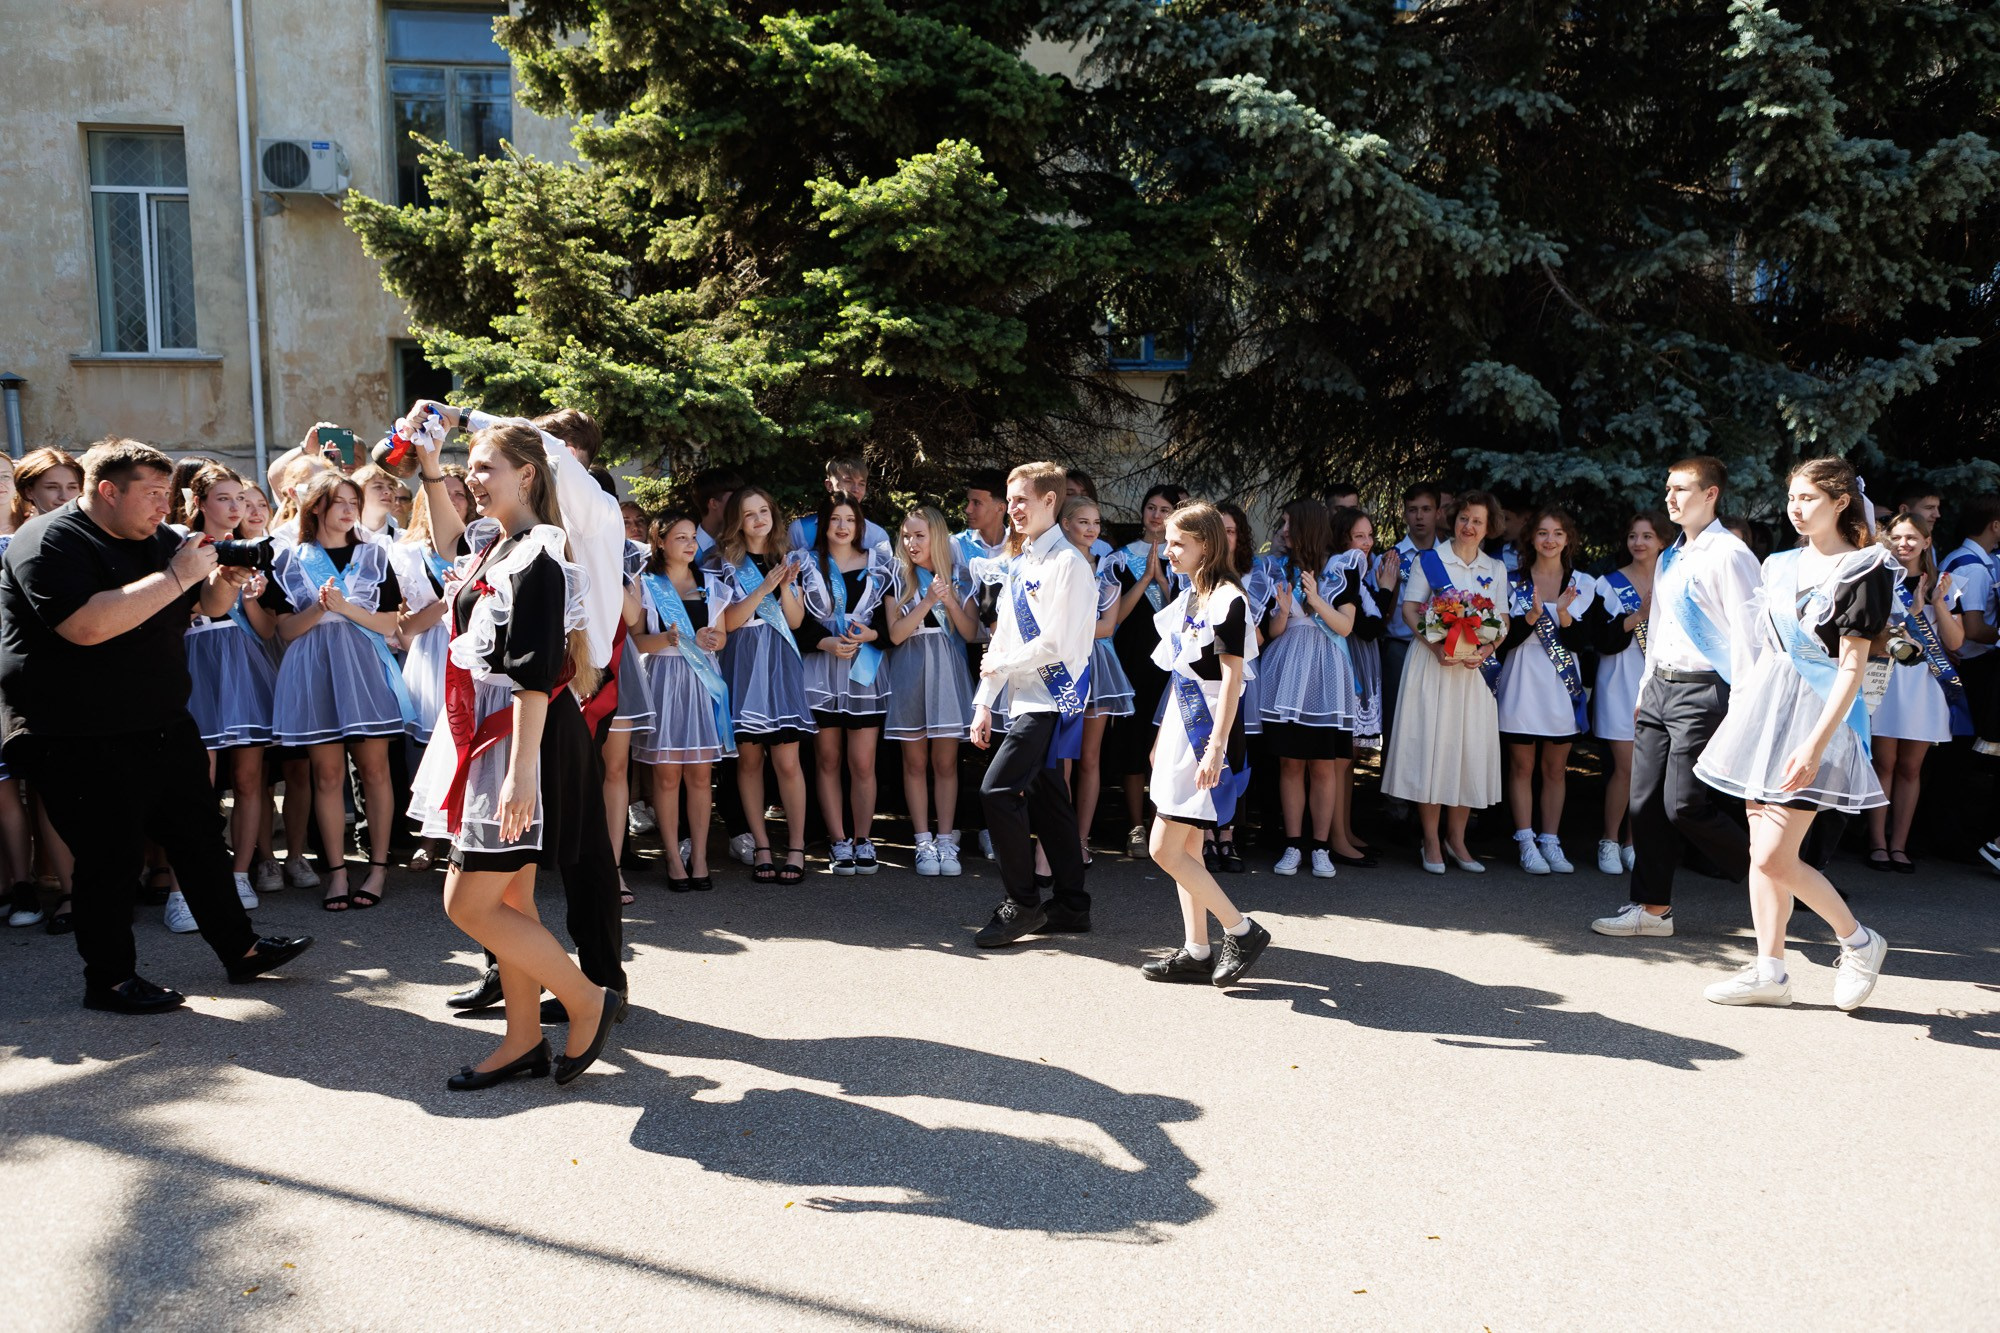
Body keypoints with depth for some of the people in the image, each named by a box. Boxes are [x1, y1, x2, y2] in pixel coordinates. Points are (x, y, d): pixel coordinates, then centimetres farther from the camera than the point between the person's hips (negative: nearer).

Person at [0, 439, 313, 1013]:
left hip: (164, 725, 8)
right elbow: (87, 625, -31)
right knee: (111, 858, -1)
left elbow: (207, 605, 21)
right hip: (82, 743, -8)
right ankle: (109, 980, 14)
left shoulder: (157, 538, 11)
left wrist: (224, 581, -2)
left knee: (201, 837, 12)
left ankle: (240, 949, 22)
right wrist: (176, 576, -27)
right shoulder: (49, 543, -15)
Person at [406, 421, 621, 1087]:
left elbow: (537, 673, -24)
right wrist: (432, 476, 30)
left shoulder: (536, 557, -16)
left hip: (525, 743, -10)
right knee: (508, 899, 14)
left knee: (468, 903, -7)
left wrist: (521, 771, -28)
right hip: (489, 738, 10)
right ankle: (524, 1040, 24)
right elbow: (447, 552, 40)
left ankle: (588, 1000, 7)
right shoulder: (496, 551, 12)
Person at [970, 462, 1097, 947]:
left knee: (998, 789, -15)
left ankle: (1021, 904, -3)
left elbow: (1056, 644, -18)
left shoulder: (1068, 563, -12)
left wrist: (1000, 665, -6)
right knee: (1046, 796, 11)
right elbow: (1002, 637, 16)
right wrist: (984, 702, 11)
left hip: (1051, 694, -9)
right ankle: (1071, 906, 19)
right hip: (1026, 697, 9)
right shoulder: (1021, 565, 16)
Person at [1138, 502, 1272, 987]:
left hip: (1207, 732, -9)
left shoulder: (1227, 600, -14)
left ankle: (1242, 930, 3)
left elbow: (1232, 678, -18)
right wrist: (1162, 738, 19)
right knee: (1186, 850, 11)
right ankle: (1196, 952, 18)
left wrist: (1216, 746, -23)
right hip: (1182, 728, 9)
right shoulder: (1188, 598, 13)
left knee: (1165, 849, -9)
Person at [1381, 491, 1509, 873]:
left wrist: (1486, 649, -9)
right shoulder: (1429, 561, 4)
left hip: (1476, 666, 3)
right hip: (1433, 662, -3)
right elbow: (1409, 610, -2)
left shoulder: (1496, 569, 14)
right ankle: (1432, 841, 3)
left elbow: (1503, 620, 11)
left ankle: (1456, 839, 13)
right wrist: (1436, 645, -17)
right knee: (1431, 745, -5)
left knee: (1472, 750, 2)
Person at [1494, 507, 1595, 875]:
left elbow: (1578, 641, -2)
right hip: (1522, 680, -2)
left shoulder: (1583, 584, 6)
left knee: (1556, 768, 7)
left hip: (1562, 683, 2)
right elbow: (1506, 639, -5)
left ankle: (1551, 841, 15)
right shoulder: (1514, 582, 2)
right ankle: (1526, 843, 6)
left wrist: (1564, 614, -19)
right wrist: (1533, 615, -20)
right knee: (1522, 765, 0)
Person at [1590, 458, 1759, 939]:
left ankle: (1764, 874, 17)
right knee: (1645, 802, 5)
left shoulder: (1730, 555, -9)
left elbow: (1746, 634, -13)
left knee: (1683, 804, -8)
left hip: (1703, 690, -8)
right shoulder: (1668, 558, 17)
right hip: (1659, 687, 8)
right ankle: (1653, 907, 13)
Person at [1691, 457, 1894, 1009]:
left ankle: (1859, 941, 14)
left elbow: (1852, 667, -13)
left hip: (1818, 714, -7)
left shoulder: (1864, 570, -8)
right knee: (1761, 850, 6)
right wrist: (1744, 711, 14)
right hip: (1765, 707, 7)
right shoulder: (1781, 565, 13)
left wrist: (1816, 743, -21)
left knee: (1775, 857, -10)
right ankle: (1769, 971, 15)